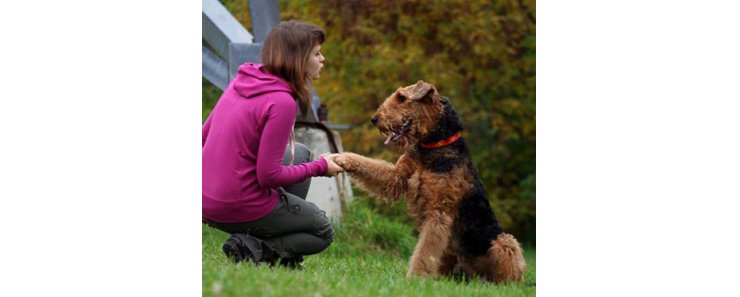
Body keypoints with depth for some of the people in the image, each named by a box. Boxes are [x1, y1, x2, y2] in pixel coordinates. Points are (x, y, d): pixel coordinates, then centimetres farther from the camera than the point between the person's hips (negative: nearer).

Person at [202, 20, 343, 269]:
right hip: (243, 208, -7)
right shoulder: (282, 102, -21)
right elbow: (269, 176, -21)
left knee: (301, 154, 26)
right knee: (323, 233, 17)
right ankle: (252, 249, -4)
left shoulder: (241, 80, 3)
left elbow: (204, 136, 10)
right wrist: (320, 168, -6)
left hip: (209, 200, 7)